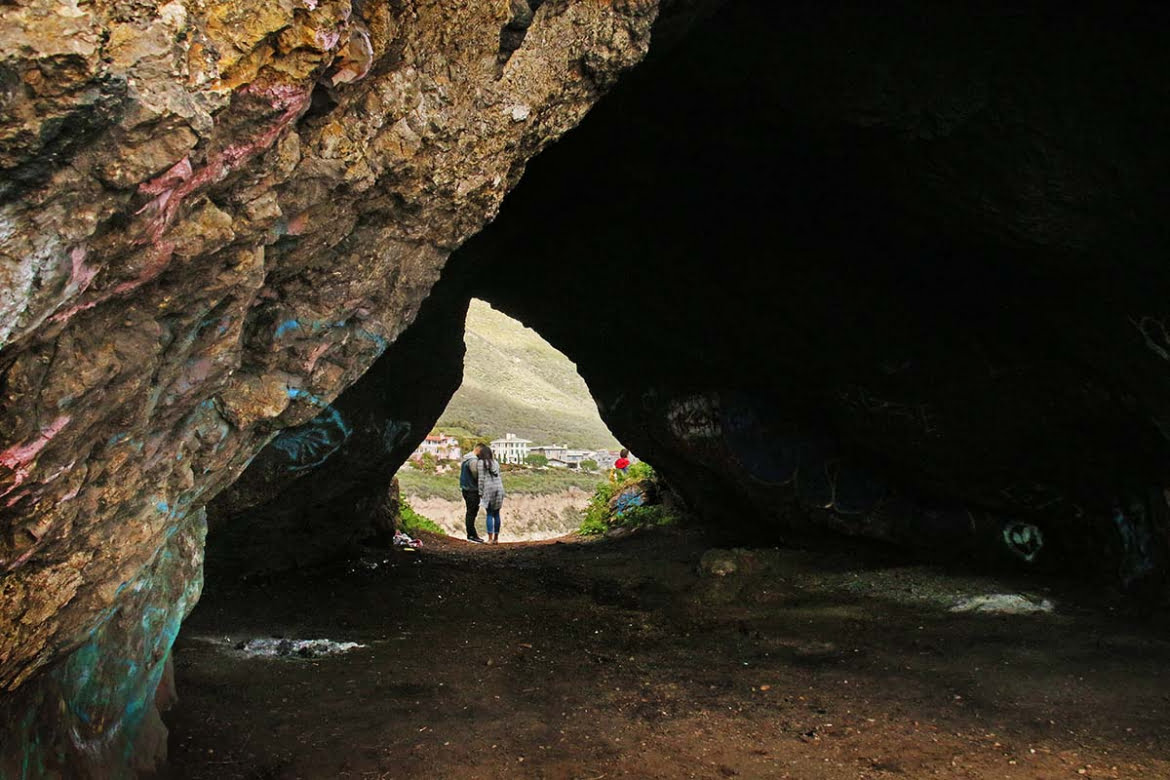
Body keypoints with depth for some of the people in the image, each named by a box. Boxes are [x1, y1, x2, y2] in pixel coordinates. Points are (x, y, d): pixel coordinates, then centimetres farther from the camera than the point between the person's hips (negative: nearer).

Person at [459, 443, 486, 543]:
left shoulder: (465, 458, 13)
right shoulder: (473, 460, -18)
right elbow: (476, 475, -16)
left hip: (466, 489, 10)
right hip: (472, 490, -10)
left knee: (471, 512, 14)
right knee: (471, 512, -5)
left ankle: (471, 534, 20)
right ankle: (471, 535, -1)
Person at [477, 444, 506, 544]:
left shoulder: (481, 463, -1)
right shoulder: (496, 463, 17)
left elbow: (481, 479, -5)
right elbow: (498, 477, 16)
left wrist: (480, 493, -2)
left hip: (489, 488, -5)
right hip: (499, 488, 5)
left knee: (490, 514, -1)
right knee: (496, 514, 8)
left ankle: (490, 539, -5)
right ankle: (496, 538, 10)